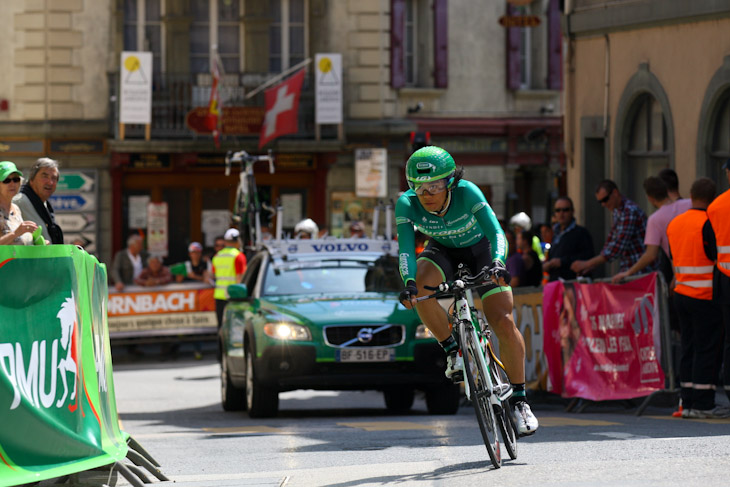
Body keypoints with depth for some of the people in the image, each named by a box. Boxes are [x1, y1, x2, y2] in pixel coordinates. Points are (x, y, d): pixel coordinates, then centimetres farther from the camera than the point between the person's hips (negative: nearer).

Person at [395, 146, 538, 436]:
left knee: (503, 323, -16)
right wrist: (409, 282, -52)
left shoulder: (467, 192, -33)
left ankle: (519, 399, -1)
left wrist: (498, 263, -59)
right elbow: (406, 248, -33)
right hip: (443, 252, 2)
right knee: (421, 285, -32)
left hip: (480, 250, -2)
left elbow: (496, 232, -40)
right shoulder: (407, 204, -27)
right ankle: (452, 352, -11)